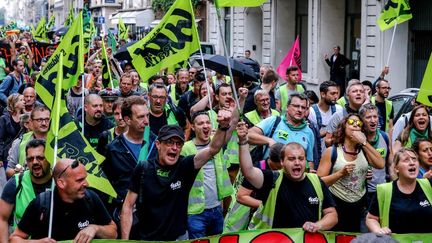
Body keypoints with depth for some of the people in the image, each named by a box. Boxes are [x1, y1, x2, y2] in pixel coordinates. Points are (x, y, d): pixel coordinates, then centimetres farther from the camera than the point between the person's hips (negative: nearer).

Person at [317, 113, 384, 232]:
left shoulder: (364, 150, 6)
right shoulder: (331, 151, -6)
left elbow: (380, 164, -13)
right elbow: (319, 182, -10)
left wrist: (364, 142, -14)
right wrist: (341, 173, -23)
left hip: (359, 205, 3)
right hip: (337, 205, -3)